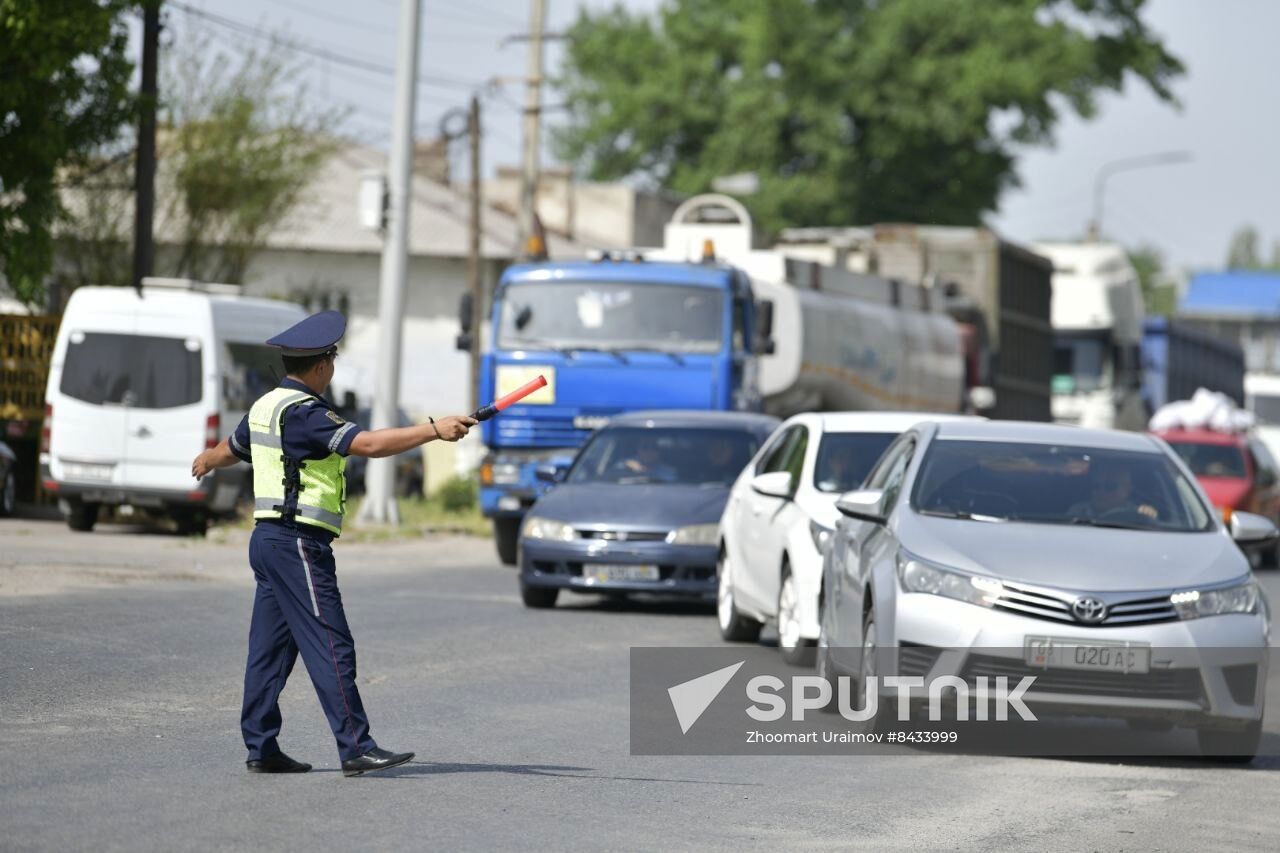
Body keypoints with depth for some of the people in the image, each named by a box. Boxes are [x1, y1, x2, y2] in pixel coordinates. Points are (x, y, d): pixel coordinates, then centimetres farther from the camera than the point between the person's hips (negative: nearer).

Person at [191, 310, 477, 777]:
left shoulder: (266, 406, 14)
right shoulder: (303, 413, -16)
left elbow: (231, 448, 34)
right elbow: (368, 444, -26)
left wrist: (207, 461, 58)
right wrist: (434, 429, -27)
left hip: (269, 539, 10)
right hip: (298, 543, -10)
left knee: (270, 647, 11)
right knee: (331, 646, -11)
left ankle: (260, 747, 13)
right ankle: (356, 748, -13)